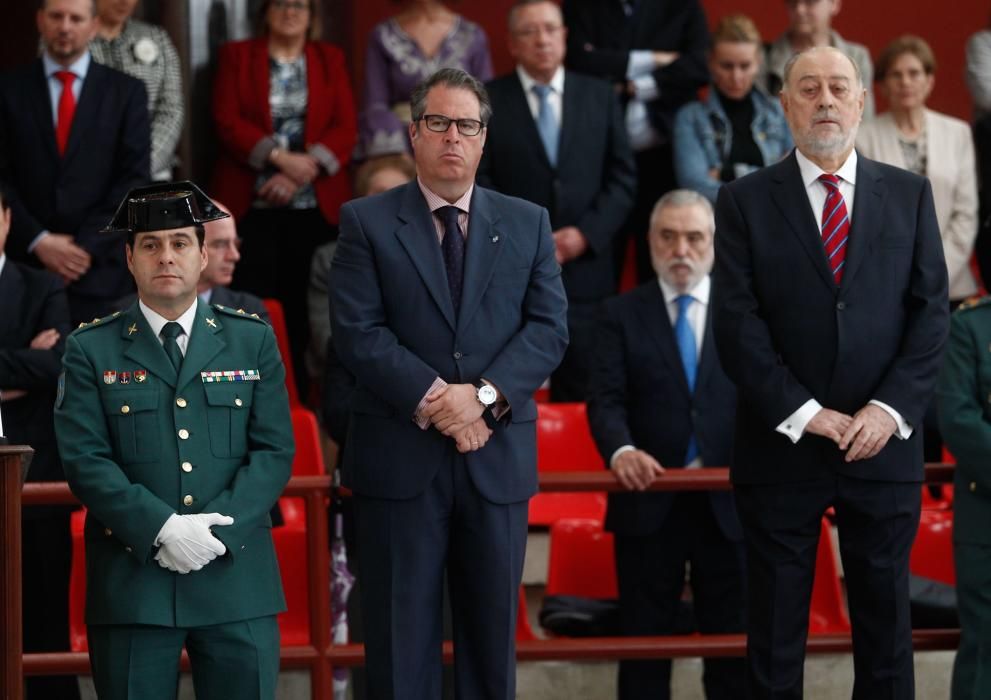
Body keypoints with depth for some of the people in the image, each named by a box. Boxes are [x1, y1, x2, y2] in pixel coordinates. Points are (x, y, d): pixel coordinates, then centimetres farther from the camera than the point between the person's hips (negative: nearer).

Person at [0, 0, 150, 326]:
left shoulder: (126, 92, 6)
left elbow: (134, 178, 0)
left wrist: (88, 245, -9)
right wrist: (38, 241, -10)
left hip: (101, 265, 0)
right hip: (27, 262, 0)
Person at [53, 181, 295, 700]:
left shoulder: (252, 340, 10)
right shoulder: (91, 350, 5)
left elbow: (274, 451, 4)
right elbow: (85, 460, -4)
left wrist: (219, 528, -11)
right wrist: (163, 529, -16)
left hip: (236, 577, 1)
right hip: (131, 578, -1)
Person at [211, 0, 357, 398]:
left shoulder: (330, 60, 12)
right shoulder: (237, 56, 8)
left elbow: (345, 129, 3)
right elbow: (228, 122, -2)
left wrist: (304, 170, -11)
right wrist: (279, 158, -15)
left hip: (315, 205, 1)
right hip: (251, 204, -1)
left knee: (303, 305, 0)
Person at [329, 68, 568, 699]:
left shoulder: (528, 223, 10)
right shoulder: (367, 222, 2)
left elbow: (549, 327, 1)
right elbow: (358, 331, -7)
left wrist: (484, 397, -14)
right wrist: (432, 400, -16)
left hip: (497, 458, 2)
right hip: (400, 458, -2)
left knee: (492, 635, 8)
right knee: (401, 641, 2)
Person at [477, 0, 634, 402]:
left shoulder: (600, 96, 11)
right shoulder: (487, 101, 3)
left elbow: (623, 177, 9)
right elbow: (479, 180, -1)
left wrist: (587, 233, -5)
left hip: (585, 273, 2)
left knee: (582, 395, 2)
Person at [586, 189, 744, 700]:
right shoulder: (621, 314, 5)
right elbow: (606, 400, -5)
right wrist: (622, 451, -25)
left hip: (728, 503, 1)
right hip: (648, 503, -1)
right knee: (644, 643, 4)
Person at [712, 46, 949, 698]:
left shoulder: (909, 195, 7)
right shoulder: (746, 201, 1)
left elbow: (931, 312, 2)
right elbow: (737, 322, -5)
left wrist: (890, 410, -10)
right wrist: (803, 413, -13)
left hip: (882, 444, 1)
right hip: (781, 447, -1)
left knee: (886, 627, 7)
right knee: (774, 637, 5)